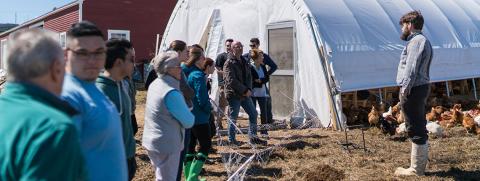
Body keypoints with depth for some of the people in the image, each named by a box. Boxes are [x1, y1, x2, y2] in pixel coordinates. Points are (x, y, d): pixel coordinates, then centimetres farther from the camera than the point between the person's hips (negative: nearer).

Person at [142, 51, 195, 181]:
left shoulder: (155, 84, 4)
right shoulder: (171, 92, -25)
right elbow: (188, 122, -20)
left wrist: (184, 110, 1)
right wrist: (189, 115, 1)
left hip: (153, 141, 9)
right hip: (167, 145, -9)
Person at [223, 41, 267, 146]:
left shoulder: (244, 62, 14)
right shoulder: (229, 63, -11)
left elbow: (249, 77, 13)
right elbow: (231, 80, -19)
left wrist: (249, 89, -5)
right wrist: (245, 90, -17)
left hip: (245, 94, 8)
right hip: (234, 95, -8)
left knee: (253, 113, 9)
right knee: (233, 118, 0)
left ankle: (252, 137, 17)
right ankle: (231, 140, 12)